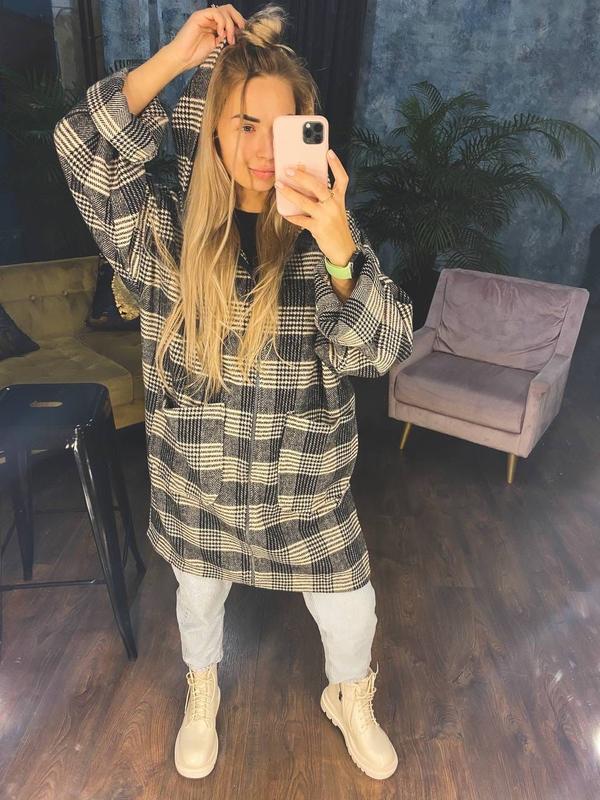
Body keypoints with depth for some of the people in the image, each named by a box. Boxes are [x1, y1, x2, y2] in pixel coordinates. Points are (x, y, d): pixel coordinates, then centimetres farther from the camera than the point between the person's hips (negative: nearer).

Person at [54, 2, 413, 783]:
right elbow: (84, 148, -20)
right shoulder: (170, 230, -8)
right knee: (199, 597, 26)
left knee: (350, 613, 16)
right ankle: (202, 695, 60)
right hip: (194, 478, 1)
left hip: (305, 484, 0)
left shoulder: (327, 232, -11)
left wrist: (339, 247, -39)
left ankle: (350, 701, 53)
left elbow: (380, 351, -22)